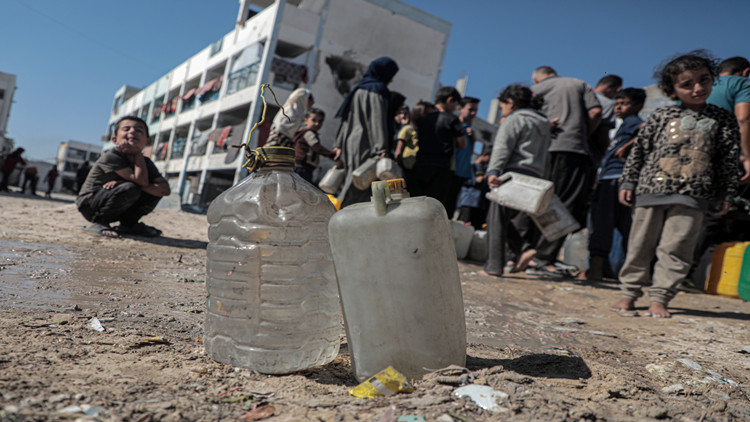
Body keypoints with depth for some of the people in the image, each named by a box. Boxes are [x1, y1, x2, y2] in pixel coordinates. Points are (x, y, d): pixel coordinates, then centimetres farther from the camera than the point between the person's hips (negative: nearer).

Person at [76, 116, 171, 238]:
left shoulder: (145, 162, 0)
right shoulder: (111, 157, -20)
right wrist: (137, 153, -20)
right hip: (90, 204, -6)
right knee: (130, 189, -33)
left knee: (156, 189, -9)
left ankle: (128, 225, 5)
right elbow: (141, 181, -28)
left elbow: (166, 190, -17)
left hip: (116, 210, 7)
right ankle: (98, 223, -14)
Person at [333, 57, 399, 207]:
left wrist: (340, 144, 23)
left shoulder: (358, 89, 21)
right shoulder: (378, 90, -6)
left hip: (351, 144, 9)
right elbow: (377, 120, -16)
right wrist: (382, 148, -21)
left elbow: (348, 118, 22)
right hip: (366, 146, -9)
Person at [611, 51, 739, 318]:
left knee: (675, 248, -2)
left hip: (691, 197, 0)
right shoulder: (661, 116, 6)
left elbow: (730, 161, 10)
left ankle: (659, 298, 7)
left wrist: (725, 196, 7)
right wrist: (628, 183, 4)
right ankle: (630, 292, 18)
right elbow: (639, 150, 9)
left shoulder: (723, 120, 7)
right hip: (650, 191, 1)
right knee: (641, 244, 6)